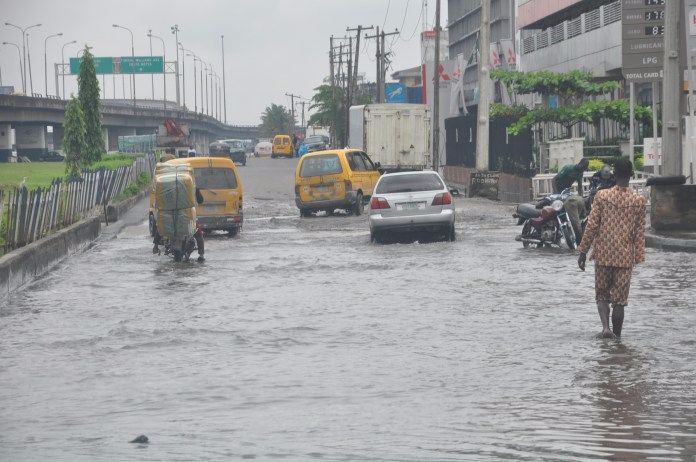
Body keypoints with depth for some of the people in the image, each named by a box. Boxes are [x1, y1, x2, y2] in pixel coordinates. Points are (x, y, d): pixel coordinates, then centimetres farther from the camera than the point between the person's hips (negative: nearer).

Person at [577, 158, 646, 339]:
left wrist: (583, 252, 3)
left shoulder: (602, 196, -5)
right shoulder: (638, 201, -2)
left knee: (602, 295, 12)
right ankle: (616, 336, 9)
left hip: (603, 255, 0)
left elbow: (591, 226, -4)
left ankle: (605, 327, -10)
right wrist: (639, 258, 8)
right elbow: (640, 233, 0)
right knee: (620, 299, 6)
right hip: (625, 257, 0)